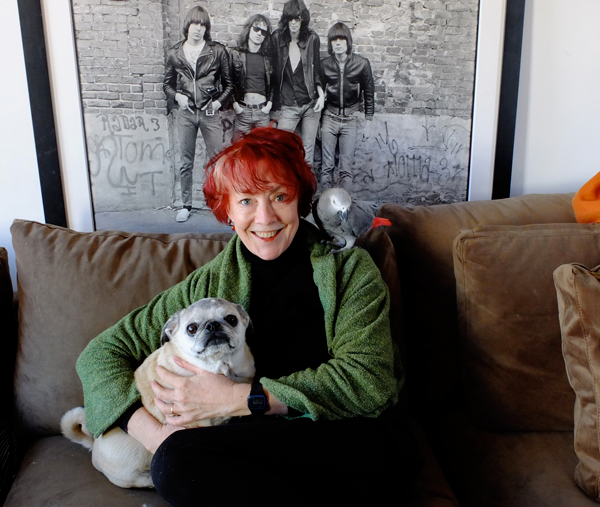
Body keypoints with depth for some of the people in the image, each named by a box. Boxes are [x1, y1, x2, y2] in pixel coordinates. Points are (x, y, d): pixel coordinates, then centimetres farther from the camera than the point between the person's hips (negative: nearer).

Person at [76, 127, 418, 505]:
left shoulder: (350, 269, 1)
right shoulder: (209, 286, 6)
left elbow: (368, 380, -11)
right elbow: (100, 354, 7)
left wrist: (238, 398, -15)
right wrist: (156, 436, -12)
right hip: (263, 449, 4)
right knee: (176, 463, -29)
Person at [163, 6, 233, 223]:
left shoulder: (217, 51, -1)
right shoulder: (175, 53, 4)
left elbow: (228, 83, 5)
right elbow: (167, 83, 14)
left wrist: (219, 101, -9)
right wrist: (176, 95, -6)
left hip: (210, 113, -2)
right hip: (186, 113, 2)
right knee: (186, 162, 8)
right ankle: (186, 205, 20)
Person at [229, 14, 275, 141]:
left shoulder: (267, 57, 12)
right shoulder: (236, 54, 3)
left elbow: (273, 82, 15)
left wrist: (270, 103, 3)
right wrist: (234, 103, -6)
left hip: (263, 111, 3)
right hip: (242, 110, -2)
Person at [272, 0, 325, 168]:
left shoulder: (312, 39, -1)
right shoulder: (277, 38, -3)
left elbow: (316, 69, 8)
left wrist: (321, 94, -3)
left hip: (311, 103, 1)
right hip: (288, 106, -1)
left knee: (308, 149, 7)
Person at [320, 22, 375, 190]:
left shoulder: (362, 64, -3)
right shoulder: (324, 65, 0)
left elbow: (369, 92, 6)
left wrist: (368, 119, 6)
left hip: (350, 119, -1)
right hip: (329, 118, 1)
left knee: (346, 167, -3)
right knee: (327, 166, 0)